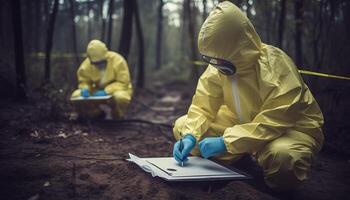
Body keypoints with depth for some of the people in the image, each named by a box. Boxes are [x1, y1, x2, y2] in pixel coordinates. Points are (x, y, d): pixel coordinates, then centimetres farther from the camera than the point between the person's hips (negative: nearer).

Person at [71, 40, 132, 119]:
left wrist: (106, 91, -34)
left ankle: (115, 117, -7)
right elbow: (84, 81, 0)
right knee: (76, 96, -16)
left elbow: (123, 83, -22)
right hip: (98, 91, 4)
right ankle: (105, 109, -5)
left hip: (117, 90, -4)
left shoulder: (118, 61, -23)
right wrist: (85, 89, -25)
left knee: (120, 97, -39)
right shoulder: (87, 65, -13)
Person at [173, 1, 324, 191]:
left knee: (283, 156, -41)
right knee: (182, 126, -5)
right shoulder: (218, 66, -11)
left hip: (288, 127, -5)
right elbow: (202, 106, -6)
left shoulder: (275, 65, -29)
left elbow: (276, 120, -34)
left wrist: (227, 142, -37)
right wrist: (191, 136, -26)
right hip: (242, 123, 6)